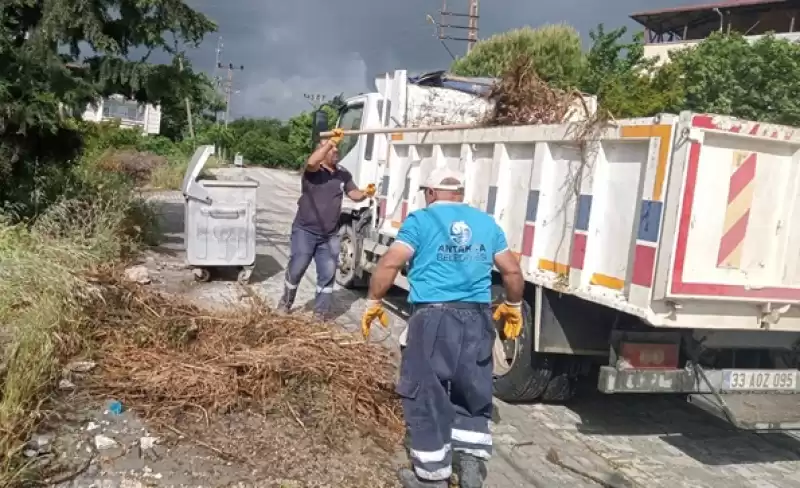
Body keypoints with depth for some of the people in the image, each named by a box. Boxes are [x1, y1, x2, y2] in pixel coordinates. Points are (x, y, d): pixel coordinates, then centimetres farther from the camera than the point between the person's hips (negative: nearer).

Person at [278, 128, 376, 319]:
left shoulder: (343, 174, 8)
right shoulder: (313, 171, -11)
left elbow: (354, 195, 9)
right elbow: (311, 162, -35)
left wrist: (366, 193, -14)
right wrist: (331, 141, -36)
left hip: (330, 235, 5)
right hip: (305, 231, -5)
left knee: (328, 273, 6)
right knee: (296, 269, 6)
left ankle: (321, 312, 16)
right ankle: (285, 303, 29)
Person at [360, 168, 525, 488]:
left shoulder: (421, 220, 2)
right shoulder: (486, 223, 14)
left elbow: (390, 263, -8)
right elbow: (512, 271, 15)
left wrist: (373, 302, 2)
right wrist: (513, 307, 29)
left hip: (433, 317, -4)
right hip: (477, 318, 4)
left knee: (427, 395, 7)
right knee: (473, 394, 18)